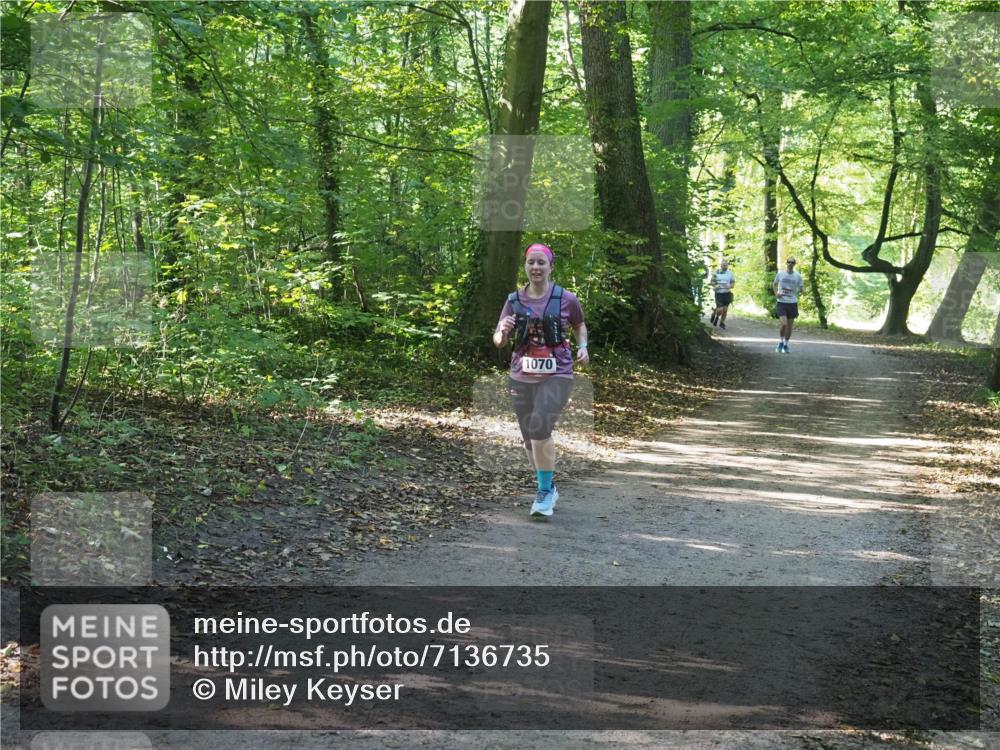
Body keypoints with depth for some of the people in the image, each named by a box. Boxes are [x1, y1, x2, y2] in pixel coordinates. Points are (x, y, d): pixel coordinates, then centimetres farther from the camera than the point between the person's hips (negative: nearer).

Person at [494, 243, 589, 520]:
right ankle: (548, 489, 33)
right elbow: (498, 341, 3)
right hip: (521, 377, 4)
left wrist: (583, 347, -1)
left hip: (556, 375, -3)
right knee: (530, 439, 11)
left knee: (540, 428, -24)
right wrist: (503, 332, -19)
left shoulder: (566, 299, -1)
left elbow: (579, 325, 18)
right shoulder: (514, 300, 4)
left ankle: (544, 492, -13)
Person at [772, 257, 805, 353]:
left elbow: (801, 288, 9)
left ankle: (786, 345, 24)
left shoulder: (798, 276, 0)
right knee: (784, 324, -15)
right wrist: (776, 293, -1)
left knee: (790, 326, 6)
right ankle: (781, 341, 11)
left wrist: (797, 292, -13)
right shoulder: (780, 274, 0)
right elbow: (774, 284, 16)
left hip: (792, 303, 1)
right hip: (781, 303, -1)